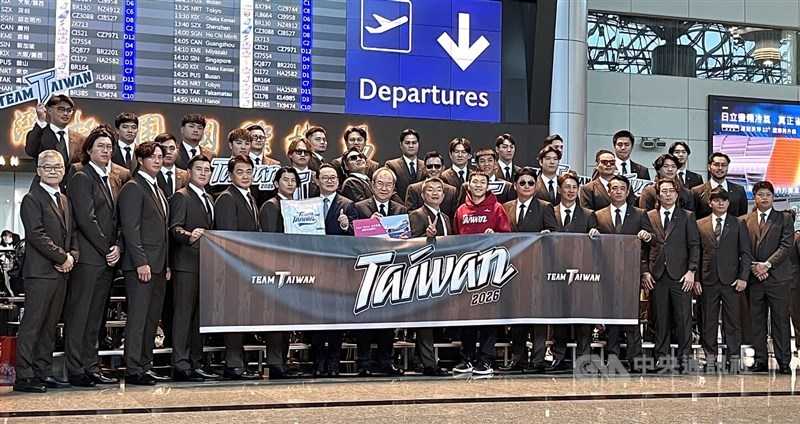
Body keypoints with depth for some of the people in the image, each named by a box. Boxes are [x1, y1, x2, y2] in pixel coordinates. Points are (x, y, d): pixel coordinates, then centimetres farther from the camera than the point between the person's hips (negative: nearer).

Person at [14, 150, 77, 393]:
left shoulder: (64, 200, 20)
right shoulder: (32, 199, -5)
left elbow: (72, 232, 21)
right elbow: (36, 235, -14)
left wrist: (72, 255, 2)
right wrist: (62, 257, -13)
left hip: (61, 272, 8)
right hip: (40, 271, -8)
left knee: (50, 325, 10)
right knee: (32, 324, -6)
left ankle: (43, 372, 15)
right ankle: (24, 376, -4)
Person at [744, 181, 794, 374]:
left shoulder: (785, 219, 6)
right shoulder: (745, 221, 11)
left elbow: (786, 245, -4)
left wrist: (767, 264, -12)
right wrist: (753, 267, -8)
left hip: (777, 277, -2)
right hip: (754, 277, 2)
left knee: (780, 320, -1)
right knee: (757, 321, 5)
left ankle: (784, 362, 3)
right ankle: (760, 360, 10)